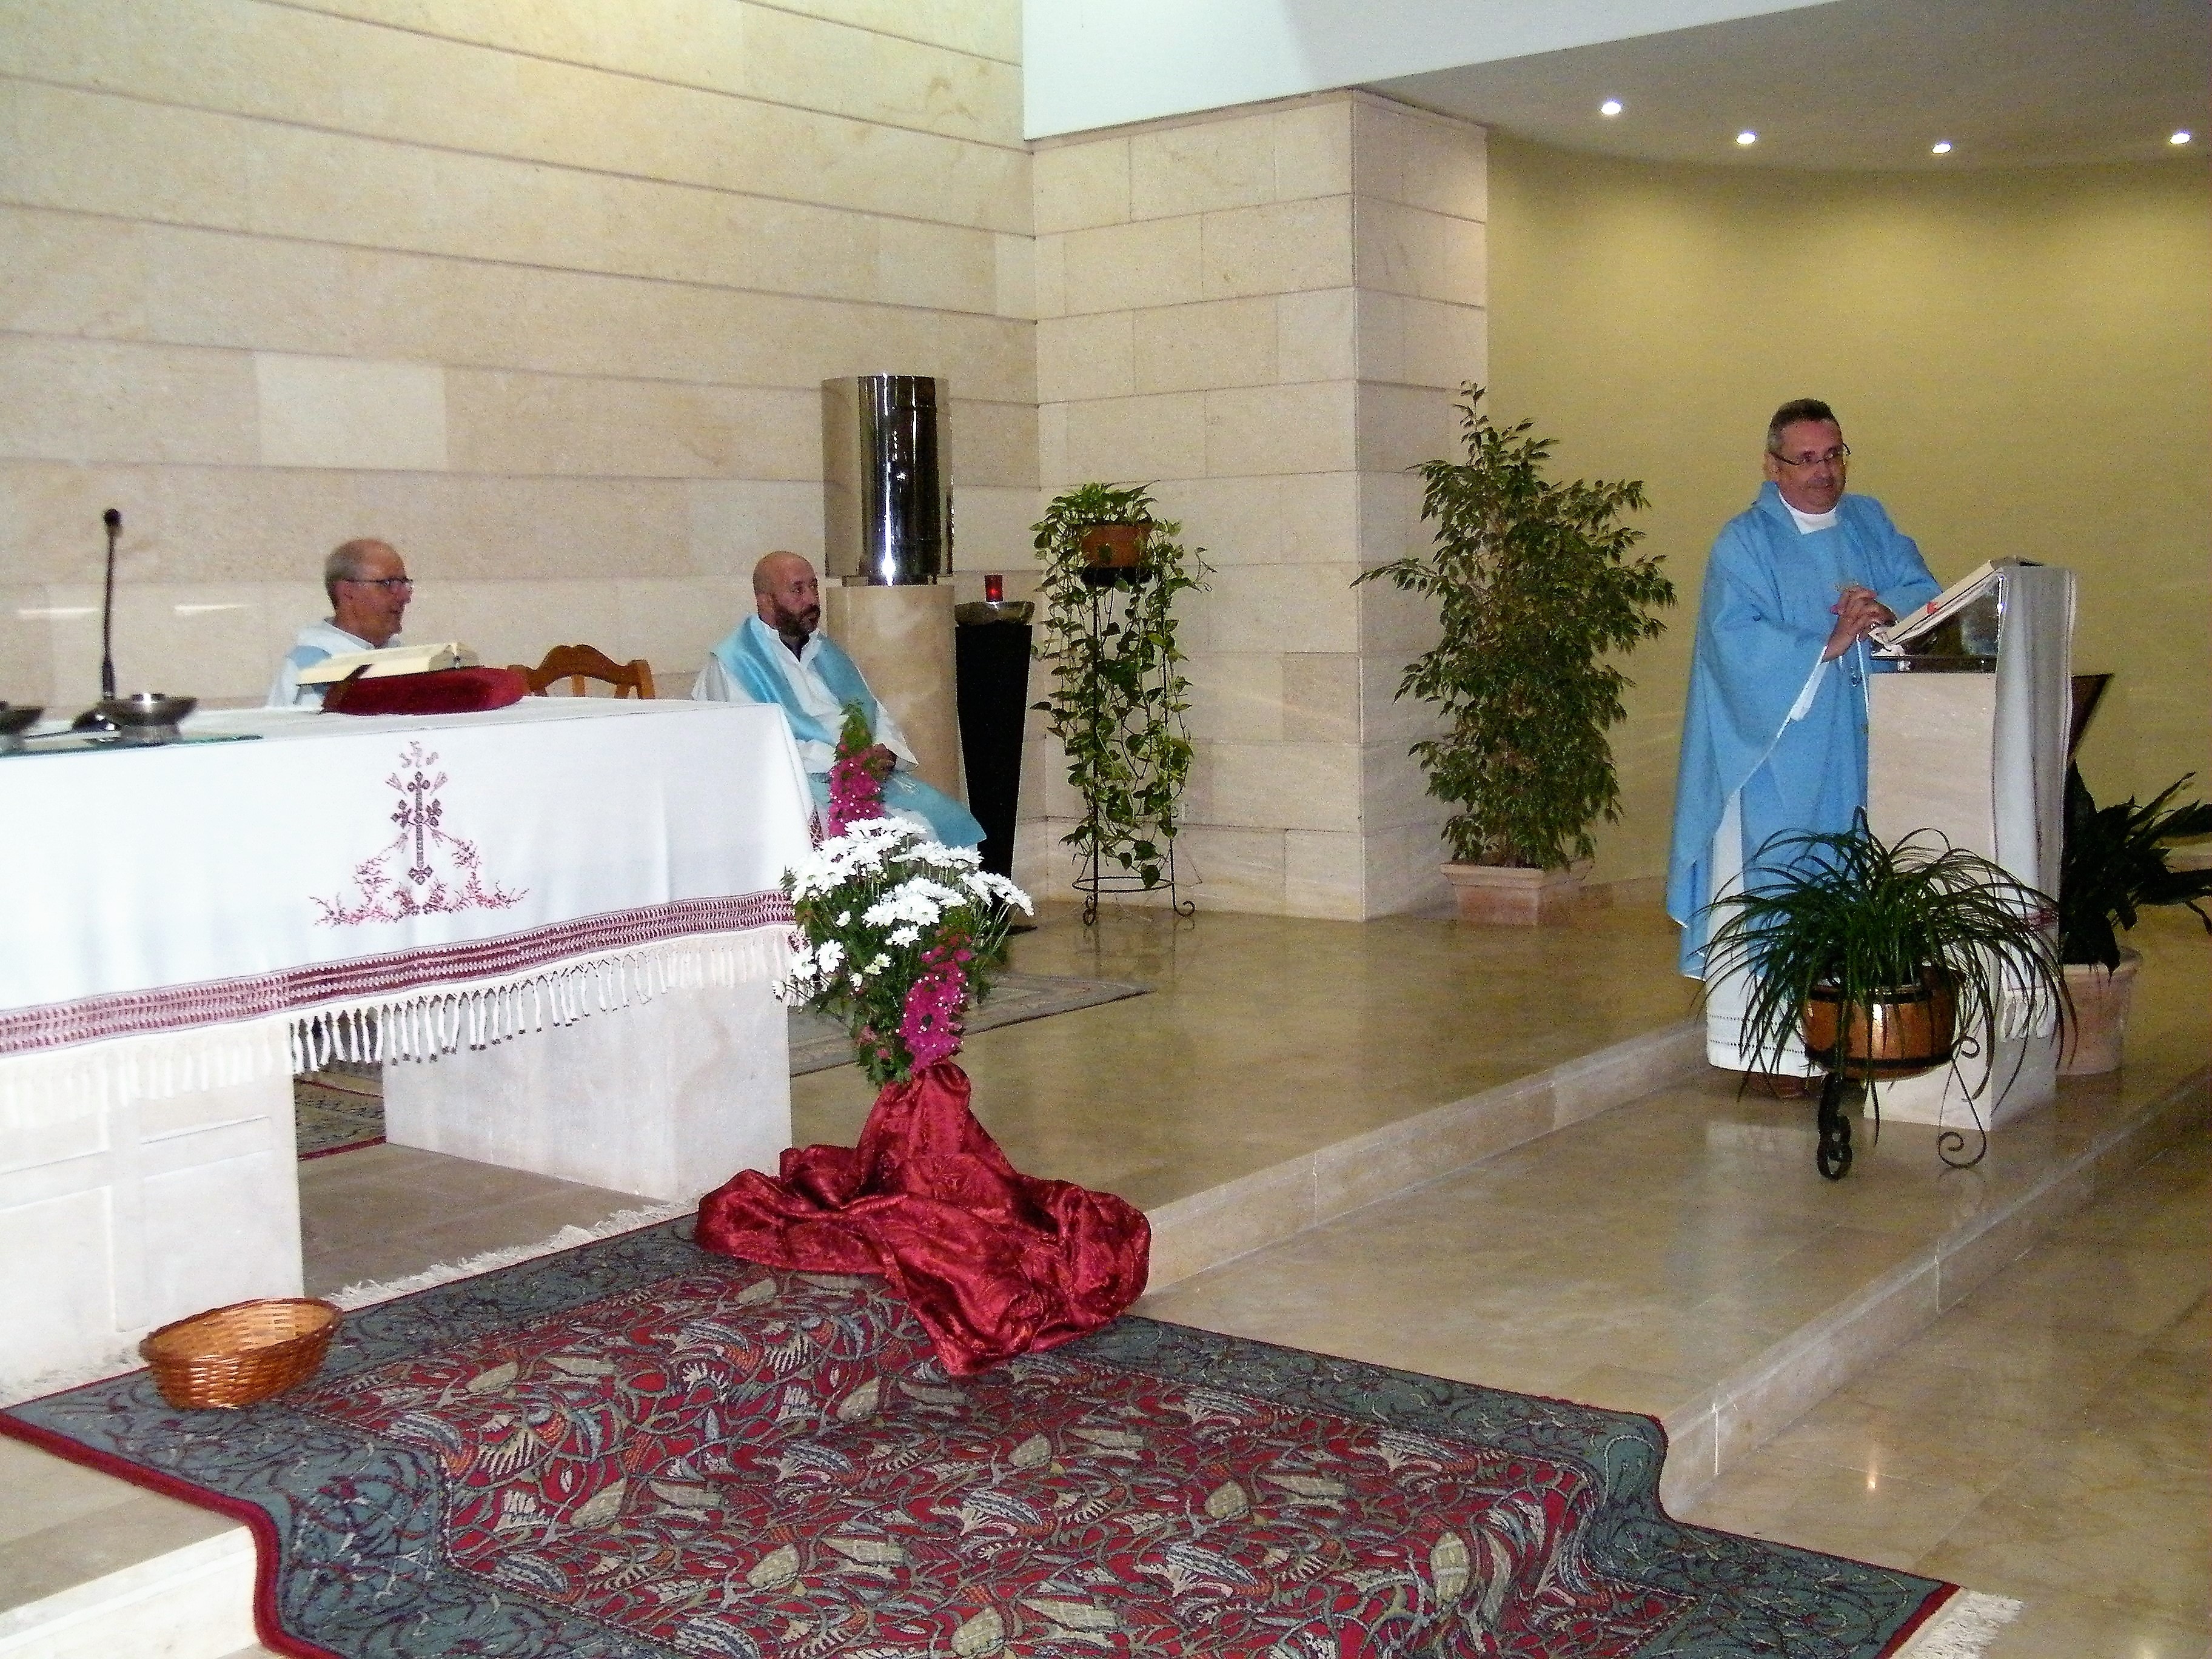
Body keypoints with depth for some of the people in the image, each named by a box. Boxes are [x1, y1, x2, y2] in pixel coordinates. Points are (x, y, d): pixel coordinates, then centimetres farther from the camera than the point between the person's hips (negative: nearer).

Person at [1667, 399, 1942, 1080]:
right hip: (1783, 751, -5)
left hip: (1865, 746, 5)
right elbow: (1737, 640, -14)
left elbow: (1923, 590, 7)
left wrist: (1886, 609, -15)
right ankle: (1781, 1048, -1)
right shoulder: (1744, 542, -2)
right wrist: (1827, 645, -21)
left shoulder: (1870, 523, 14)